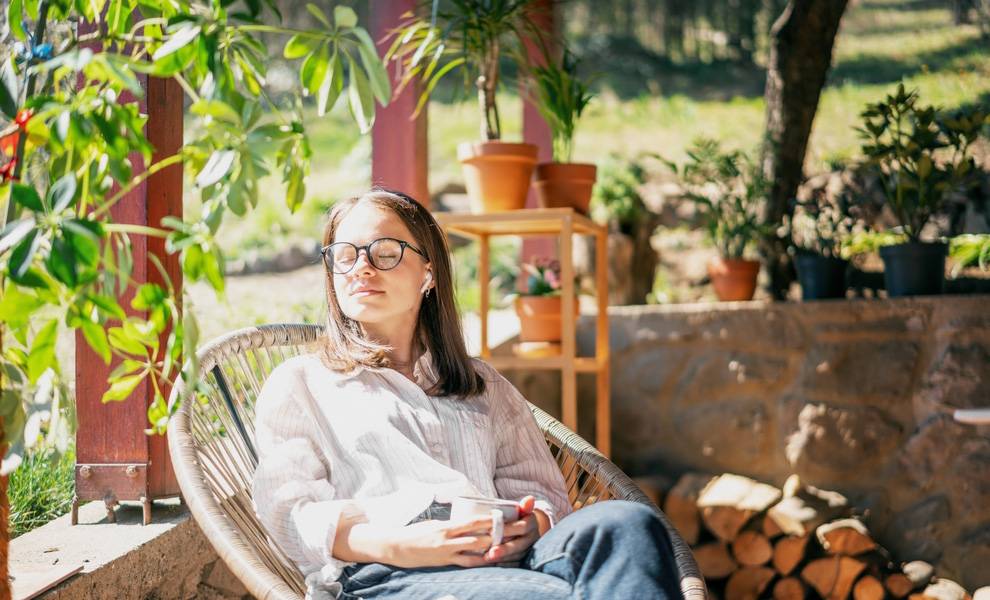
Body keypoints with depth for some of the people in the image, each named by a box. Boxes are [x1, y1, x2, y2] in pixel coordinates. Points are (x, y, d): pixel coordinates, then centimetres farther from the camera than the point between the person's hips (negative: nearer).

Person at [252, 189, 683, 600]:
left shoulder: (485, 385, 32)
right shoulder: (298, 383, 22)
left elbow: (541, 490, 22)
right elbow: (288, 510, 7)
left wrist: (530, 525, -6)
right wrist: (396, 547, -14)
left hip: (503, 561, 5)